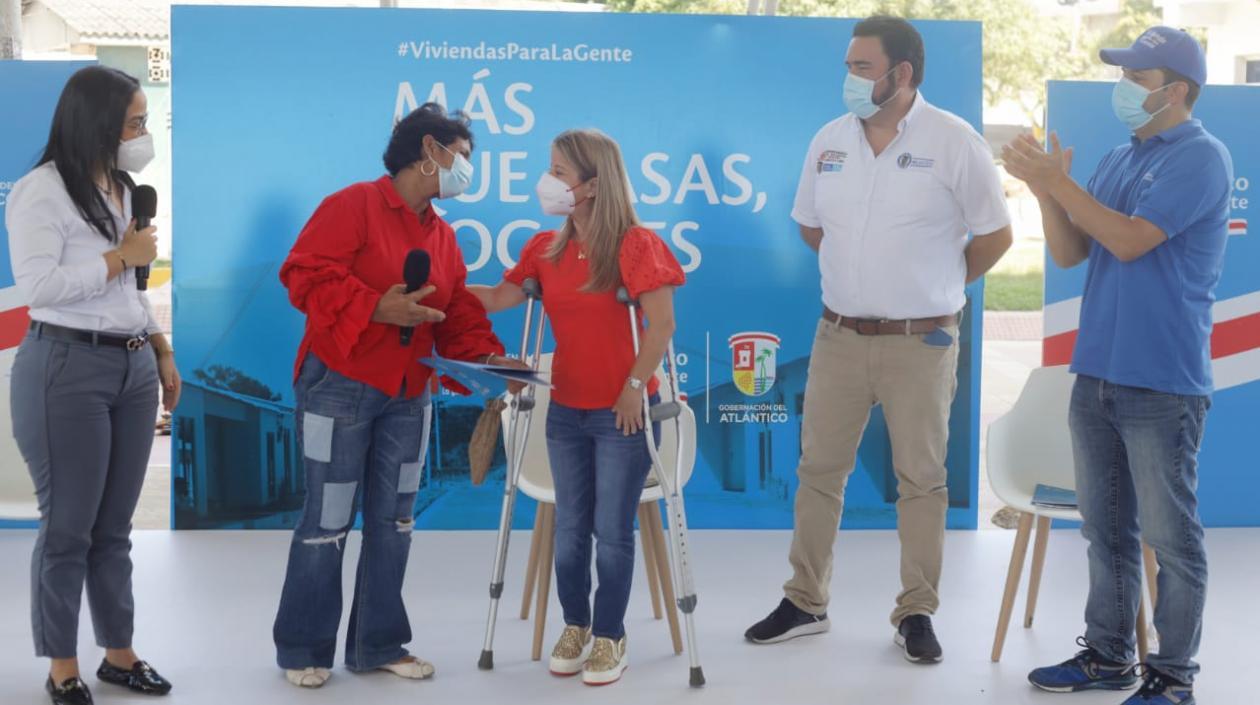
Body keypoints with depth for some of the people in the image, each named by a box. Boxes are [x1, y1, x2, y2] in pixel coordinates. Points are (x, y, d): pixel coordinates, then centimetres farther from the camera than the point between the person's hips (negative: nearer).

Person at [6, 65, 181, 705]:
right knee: (68, 528, 1)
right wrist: (122, 255, -11)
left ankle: (119, 653, 24)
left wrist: (162, 351, 17)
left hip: (133, 368, 7)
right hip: (68, 370, -7)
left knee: (114, 528, 13)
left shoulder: (122, 189, 16)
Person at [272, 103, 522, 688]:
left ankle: (379, 644, 22)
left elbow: (459, 317, 12)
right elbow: (305, 273, -18)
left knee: (393, 522, 10)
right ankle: (302, 649, 13)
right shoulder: (353, 206, -9)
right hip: (340, 387, -7)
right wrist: (374, 307, -25)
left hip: (408, 397, 7)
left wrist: (487, 357, -6)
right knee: (327, 522, -1)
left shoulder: (443, 236, 13)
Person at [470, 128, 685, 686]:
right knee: (570, 527, 11)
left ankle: (610, 638, 16)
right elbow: (499, 297, 4)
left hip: (623, 412, -5)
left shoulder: (636, 244, -12)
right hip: (566, 410, 5)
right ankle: (575, 627, 28)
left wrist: (635, 387, -15)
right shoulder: (546, 249, 6)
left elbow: (661, 324, -14)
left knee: (612, 530, 2)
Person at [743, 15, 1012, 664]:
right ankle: (805, 603, 22)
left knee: (921, 478, 5)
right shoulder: (829, 141, 3)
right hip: (838, 335, 4)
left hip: (921, 342, -4)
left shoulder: (953, 142, -9)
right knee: (818, 469, 9)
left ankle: (916, 614, 17)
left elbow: (995, 235, -2)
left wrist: (934, 288, 7)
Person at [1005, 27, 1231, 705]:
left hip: (1162, 382, -8)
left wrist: (1055, 179, -15)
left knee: (1170, 535, 2)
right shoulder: (1117, 159, 14)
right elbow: (1070, 252, 11)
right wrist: (1045, 186, -4)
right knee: (1106, 528, 15)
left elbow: (1129, 240, -19)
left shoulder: (1201, 157, -9)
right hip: (1097, 373, 8)